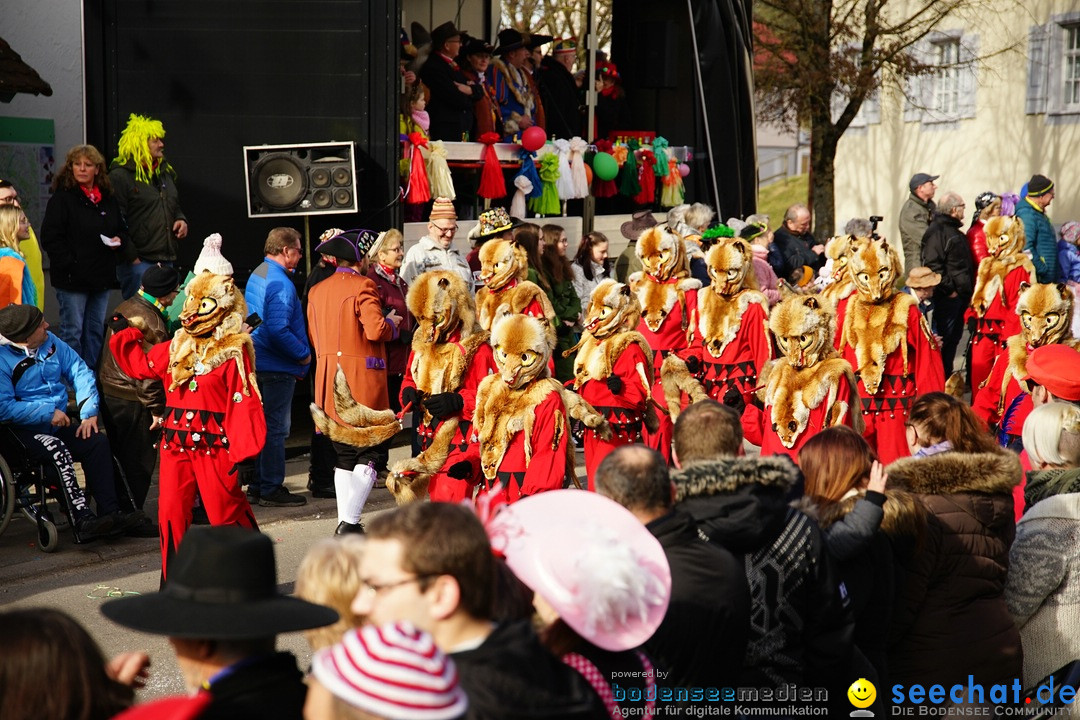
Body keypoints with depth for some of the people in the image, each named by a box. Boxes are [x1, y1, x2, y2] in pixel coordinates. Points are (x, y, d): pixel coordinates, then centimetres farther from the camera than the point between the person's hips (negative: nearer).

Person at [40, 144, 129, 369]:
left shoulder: (109, 199, 12)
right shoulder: (62, 198, -7)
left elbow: (123, 230, 22)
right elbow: (50, 238, -13)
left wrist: (119, 241, -1)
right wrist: (69, 264, -19)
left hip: (102, 276, 6)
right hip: (72, 279, -6)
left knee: (96, 330, 12)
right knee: (72, 330, -3)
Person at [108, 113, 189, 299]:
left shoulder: (165, 172, 18)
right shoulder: (119, 177, -9)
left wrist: (181, 220, 10)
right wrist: (132, 258, -16)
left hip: (166, 260, 8)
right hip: (138, 262, -8)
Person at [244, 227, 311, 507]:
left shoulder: (257, 275, 12)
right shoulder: (280, 284, -19)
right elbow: (278, 330, -26)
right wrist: (303, 355, -15)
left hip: (258, 363, 10)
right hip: (278, 367, -10)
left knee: (266, 425, 17)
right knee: (276, 428, -3)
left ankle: (259, 484, 23)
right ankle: (271, 489, 1)